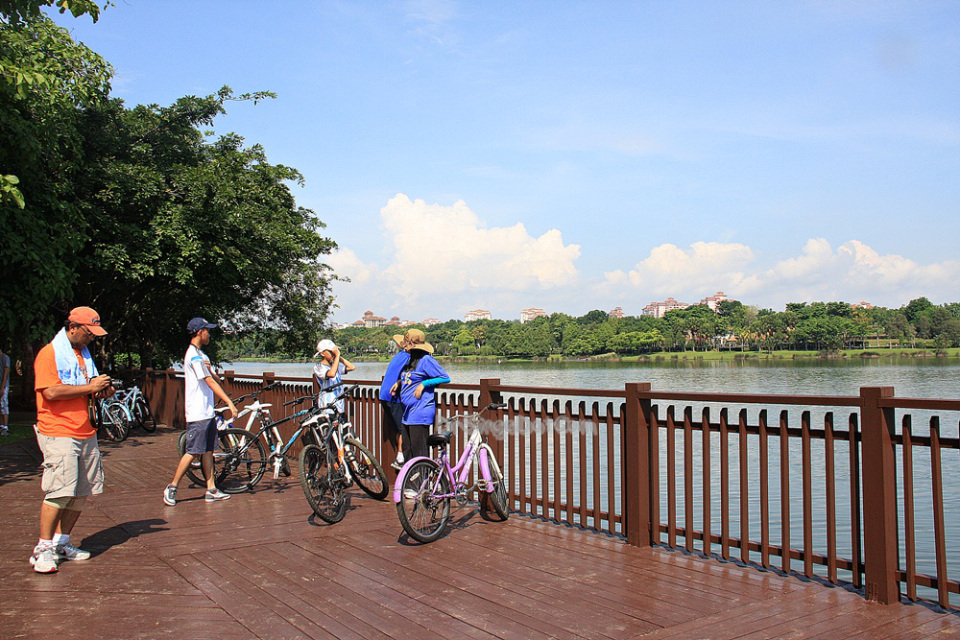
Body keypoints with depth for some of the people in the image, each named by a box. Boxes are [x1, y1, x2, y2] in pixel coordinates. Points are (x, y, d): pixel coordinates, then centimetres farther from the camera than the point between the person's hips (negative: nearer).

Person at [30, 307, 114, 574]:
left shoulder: (84, 354, 20)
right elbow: (51, 392, -18)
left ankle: (61, 543, 16)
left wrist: (103, 390, 9)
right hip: (58, 433, -8)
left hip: (86, 433, 8)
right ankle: (43, 549, -2)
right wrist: (89, 387, -15)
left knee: (82, 493, 5)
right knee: (60, 491, -12)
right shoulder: (49, 354, -5)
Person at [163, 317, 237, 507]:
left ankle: (211, 490, 13)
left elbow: (214, 378, 11)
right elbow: (210, 382, -20)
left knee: (208, 450, 9)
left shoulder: (200, 354, 17)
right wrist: (229, 402, -21)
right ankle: (172, 487, 5)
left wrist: (209, 368, -12)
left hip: (207, 411, 10)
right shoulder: (194, 355, -15)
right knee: (194, 452, -6)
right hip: (198, 413, -10)